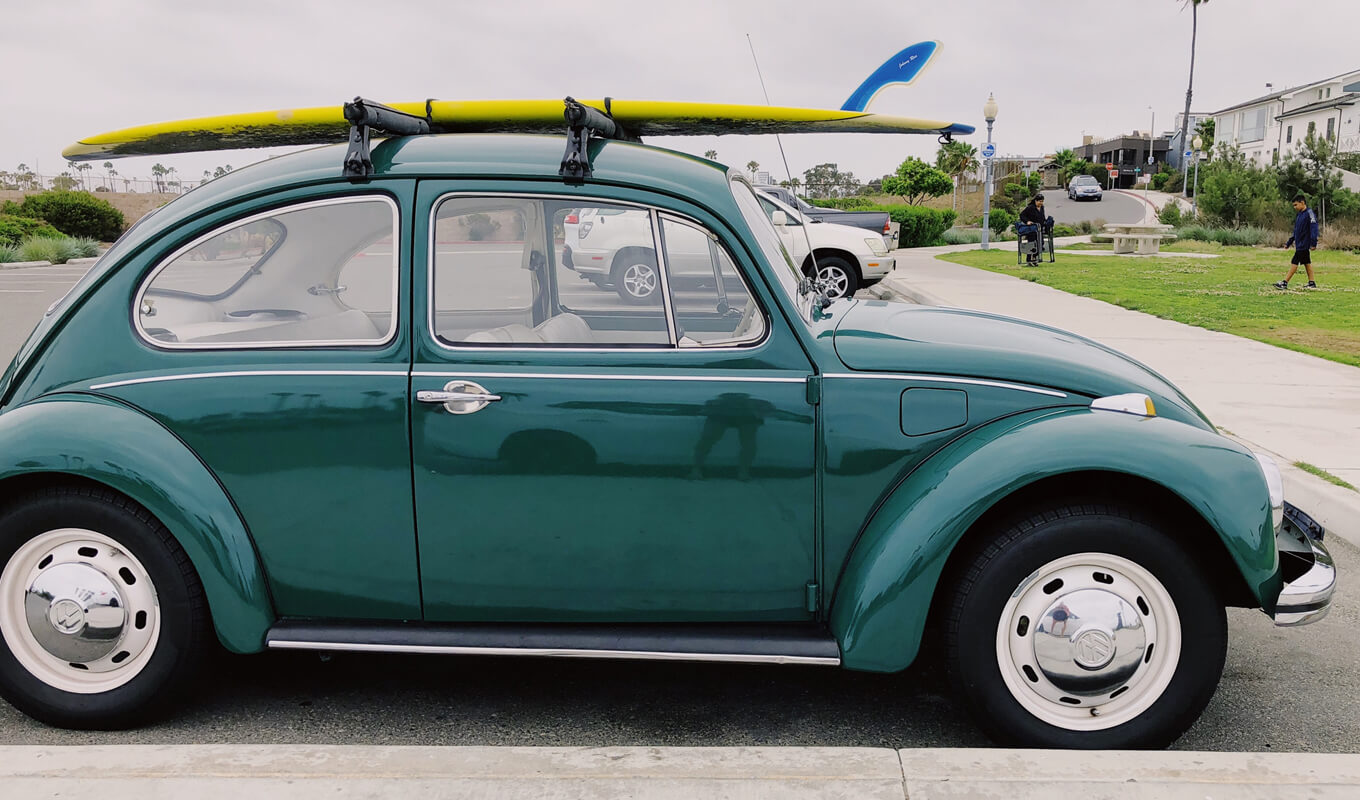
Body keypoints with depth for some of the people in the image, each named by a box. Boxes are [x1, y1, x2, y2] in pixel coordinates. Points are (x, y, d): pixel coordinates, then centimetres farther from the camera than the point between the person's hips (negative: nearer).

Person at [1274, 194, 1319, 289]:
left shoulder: (1309, 213, -13)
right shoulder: (1298, 214, 14)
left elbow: (1314, 229, -19)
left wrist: (1313, 243, -24)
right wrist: (1289, 242, 19)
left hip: (1304, 244, -9)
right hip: (1299, 244, 9)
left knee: (1294, 262, -8)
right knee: (1306, 262, 11)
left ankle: (1285, 283, -7)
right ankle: (1312, 283, 15)